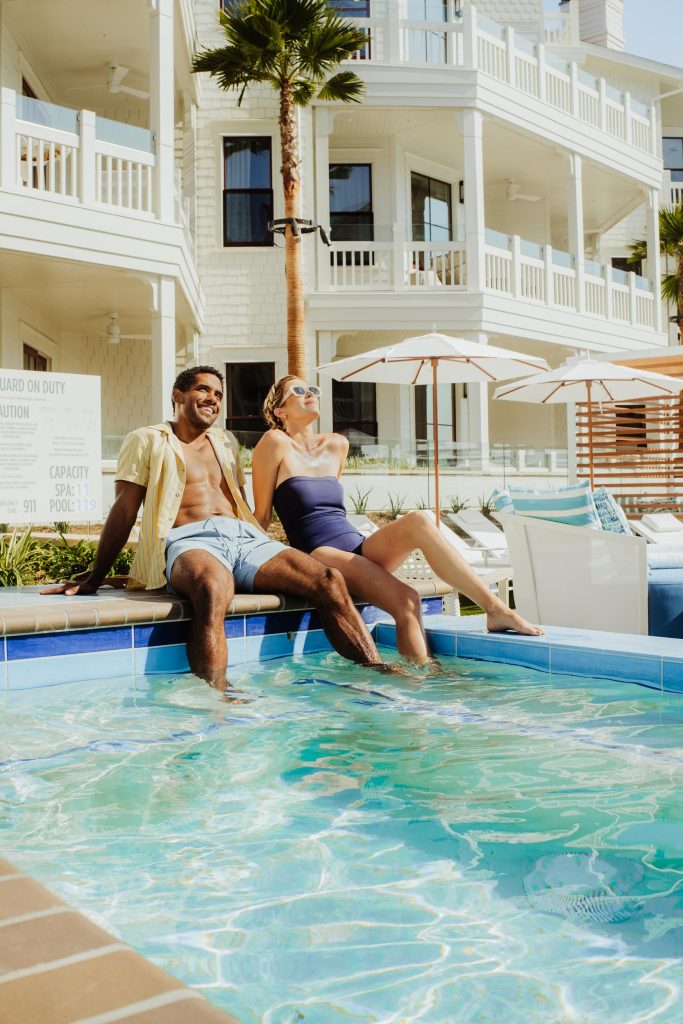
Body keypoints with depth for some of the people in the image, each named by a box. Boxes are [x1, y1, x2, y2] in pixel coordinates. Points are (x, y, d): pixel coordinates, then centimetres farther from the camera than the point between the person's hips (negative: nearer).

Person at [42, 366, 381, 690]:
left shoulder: (223, 442, 29)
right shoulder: (147, 441, 13)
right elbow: (124, 511, 7)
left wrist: (271, 557, 23)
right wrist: (94, 578, 0)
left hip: (245, 538, 6)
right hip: (190, 541, -5)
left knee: (329, 581, -20)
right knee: (213, 588, -44)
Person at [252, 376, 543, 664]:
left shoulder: (337, 445, 19)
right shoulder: (275, 442, 1)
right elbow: (261, 516, 2)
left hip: (357, 548, 6)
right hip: (317, 557, -5)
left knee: (419, 521, -24)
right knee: (405, 600, -29)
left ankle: (496, 609, -28)